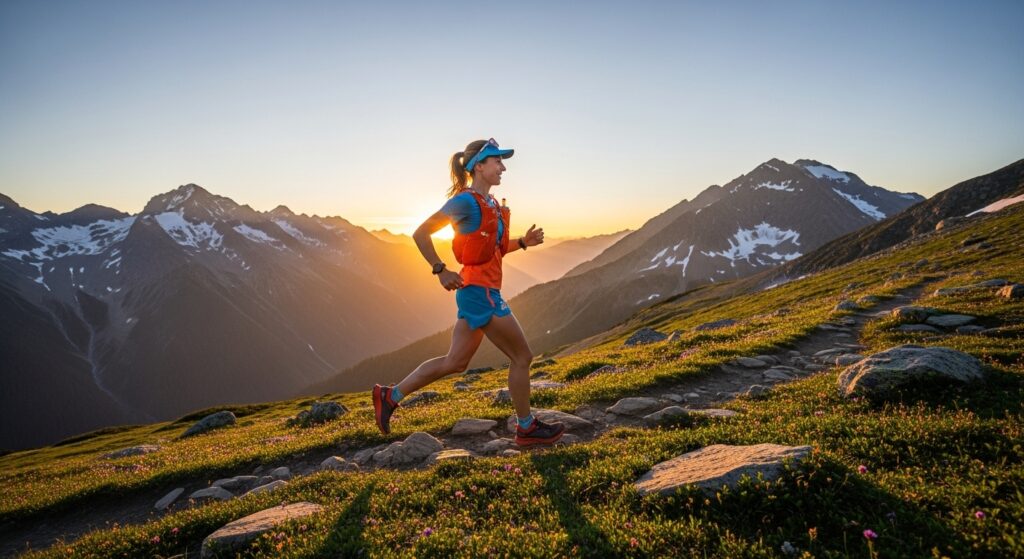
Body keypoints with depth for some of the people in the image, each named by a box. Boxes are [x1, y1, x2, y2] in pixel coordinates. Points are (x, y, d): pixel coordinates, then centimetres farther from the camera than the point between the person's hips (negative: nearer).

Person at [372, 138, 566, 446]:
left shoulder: (490, 203, 14)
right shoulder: (466, 201, -13)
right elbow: (421, 234, -14)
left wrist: (523, 242, 8)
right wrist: (441, 271, -14)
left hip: (480, 292, 10)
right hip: (479, 292, -10)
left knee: (455, 362, 14)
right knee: (522, 357, 1)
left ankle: (390, 395, 22)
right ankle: (526, 428, 16)